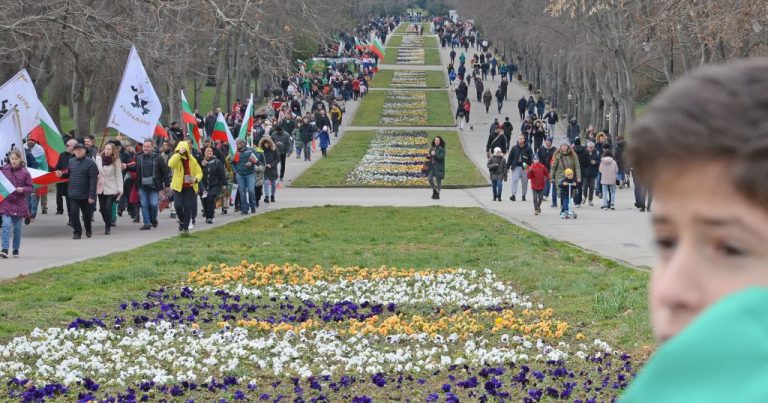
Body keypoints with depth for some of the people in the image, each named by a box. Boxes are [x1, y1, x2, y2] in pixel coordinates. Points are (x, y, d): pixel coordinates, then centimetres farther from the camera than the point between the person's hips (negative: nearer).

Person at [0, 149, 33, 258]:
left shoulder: (25, 172, -2)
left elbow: (31, 188, 1)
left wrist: (23, 190, -16)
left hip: (19, 204, 1)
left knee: (17, 227, 10)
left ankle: (16, 249, 22)